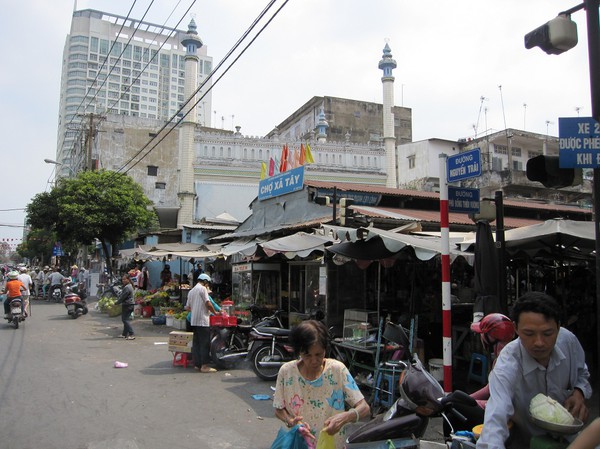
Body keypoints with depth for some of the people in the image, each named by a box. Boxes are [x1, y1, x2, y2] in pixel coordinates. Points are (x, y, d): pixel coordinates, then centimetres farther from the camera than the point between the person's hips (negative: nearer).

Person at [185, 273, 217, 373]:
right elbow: (208, 303, -13)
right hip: (203, 320, -8)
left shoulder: (191, 291, 18)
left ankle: (197, 364, 14)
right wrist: (215, 312, -1)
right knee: (205, 343, -5)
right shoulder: (202, 289, -7)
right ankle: (204, 366, -5)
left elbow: (187, 307, 18)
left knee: (196, 343, 10)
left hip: (194, 321, 8)